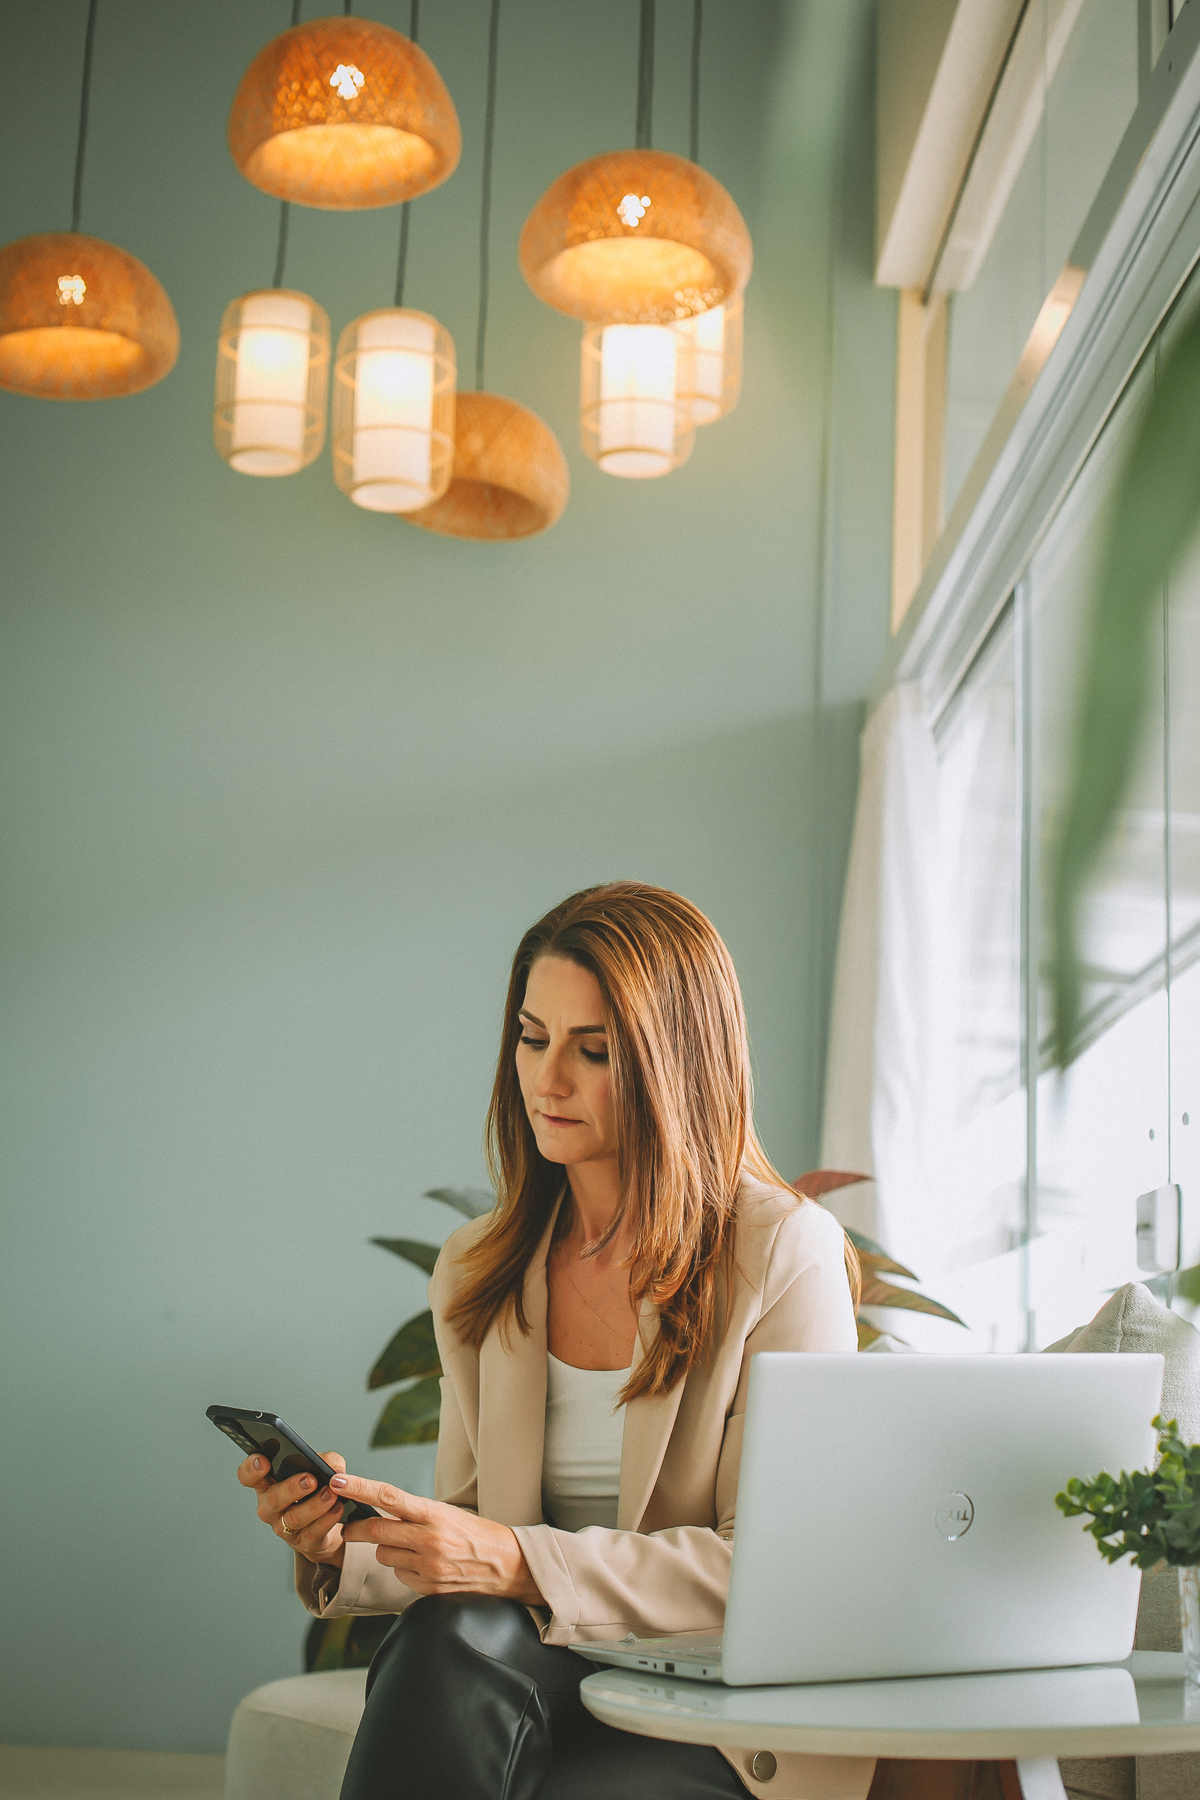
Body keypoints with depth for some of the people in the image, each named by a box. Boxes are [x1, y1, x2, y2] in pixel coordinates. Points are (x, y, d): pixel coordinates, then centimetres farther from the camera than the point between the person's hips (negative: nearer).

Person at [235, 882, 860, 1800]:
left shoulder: (784, 1251, -7)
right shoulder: (476, 1270, 10)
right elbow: (469, 1549, 13)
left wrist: (518, 1562, -24)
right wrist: (338, 1547, -10)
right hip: (529, 1688, 4)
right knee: (450, 1636, -33)